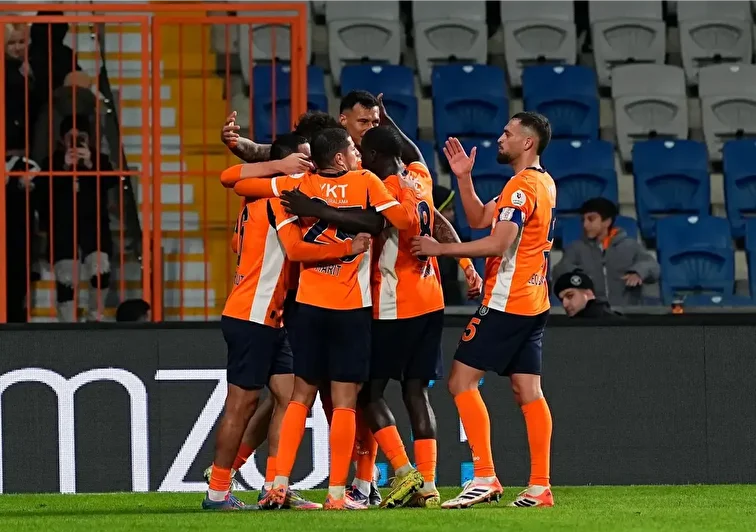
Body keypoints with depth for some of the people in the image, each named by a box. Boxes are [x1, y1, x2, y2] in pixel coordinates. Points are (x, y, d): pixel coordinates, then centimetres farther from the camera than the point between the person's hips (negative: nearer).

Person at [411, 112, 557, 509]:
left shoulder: (523, 186, -15)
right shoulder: (543, 183, 16)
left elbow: (498, 243, -23)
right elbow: (479, 219, 20)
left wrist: (439, 249, -18)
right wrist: (464, 177, 11)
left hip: (506, 303, -10)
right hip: (532, 303, 10)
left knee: (462, 381, -7)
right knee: (528, 392, 7)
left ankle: (485, 478, -12)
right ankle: (539, 487, 3)